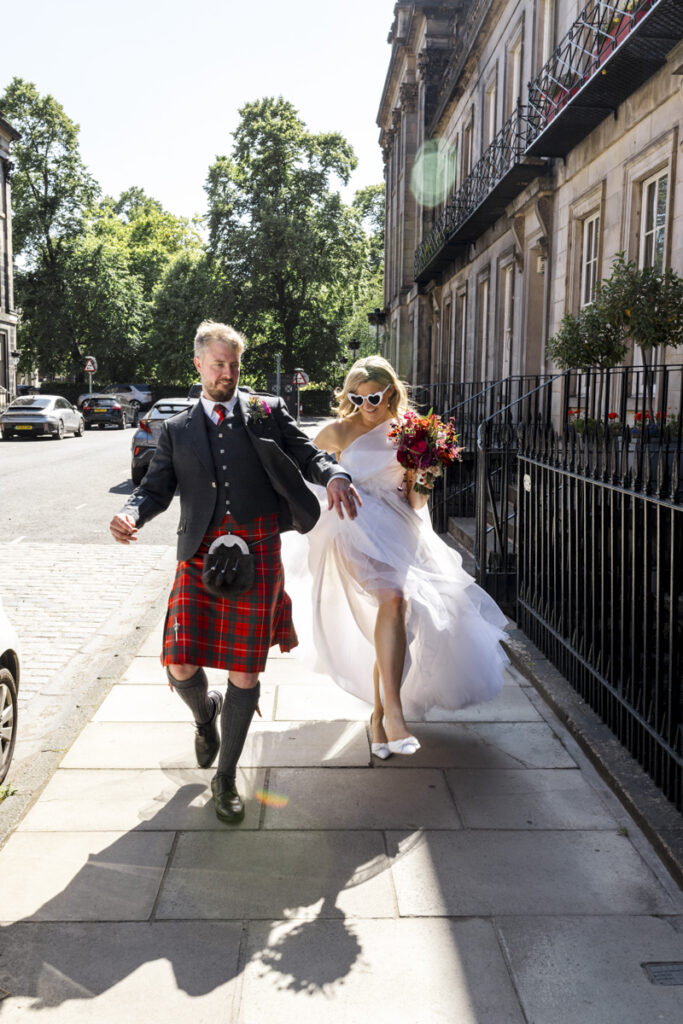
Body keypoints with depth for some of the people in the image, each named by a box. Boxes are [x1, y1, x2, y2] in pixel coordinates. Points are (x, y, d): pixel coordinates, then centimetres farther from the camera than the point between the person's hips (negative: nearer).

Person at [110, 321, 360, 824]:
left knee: (245, 672, 2)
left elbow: (308, 454, 5)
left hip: (257, 555, -1)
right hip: (200, 556, 1)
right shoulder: (177, 430, 15)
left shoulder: (268, 412, 11)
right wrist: (131, 514, -13)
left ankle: (226, 779, 21)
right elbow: (157, 486, 9)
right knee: (180, 667, -5)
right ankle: (206, 712, 35)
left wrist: (334, 476, -17)